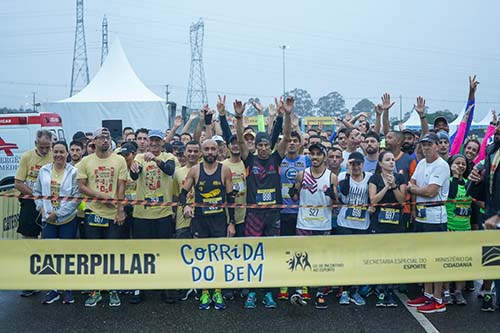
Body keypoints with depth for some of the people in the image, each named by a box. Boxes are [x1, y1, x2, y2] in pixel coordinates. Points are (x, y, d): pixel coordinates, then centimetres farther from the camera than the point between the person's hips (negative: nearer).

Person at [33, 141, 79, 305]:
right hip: (48, 220, 3)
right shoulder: (44, 170, 3)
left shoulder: (73, 172, -10)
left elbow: (76, 197, -12)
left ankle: (68, 289, 21)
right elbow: (37, 191, 12)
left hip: (68, 220, -3)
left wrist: (58, 213, -13)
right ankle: (53, 289, 21)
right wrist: (41, 208, -3)